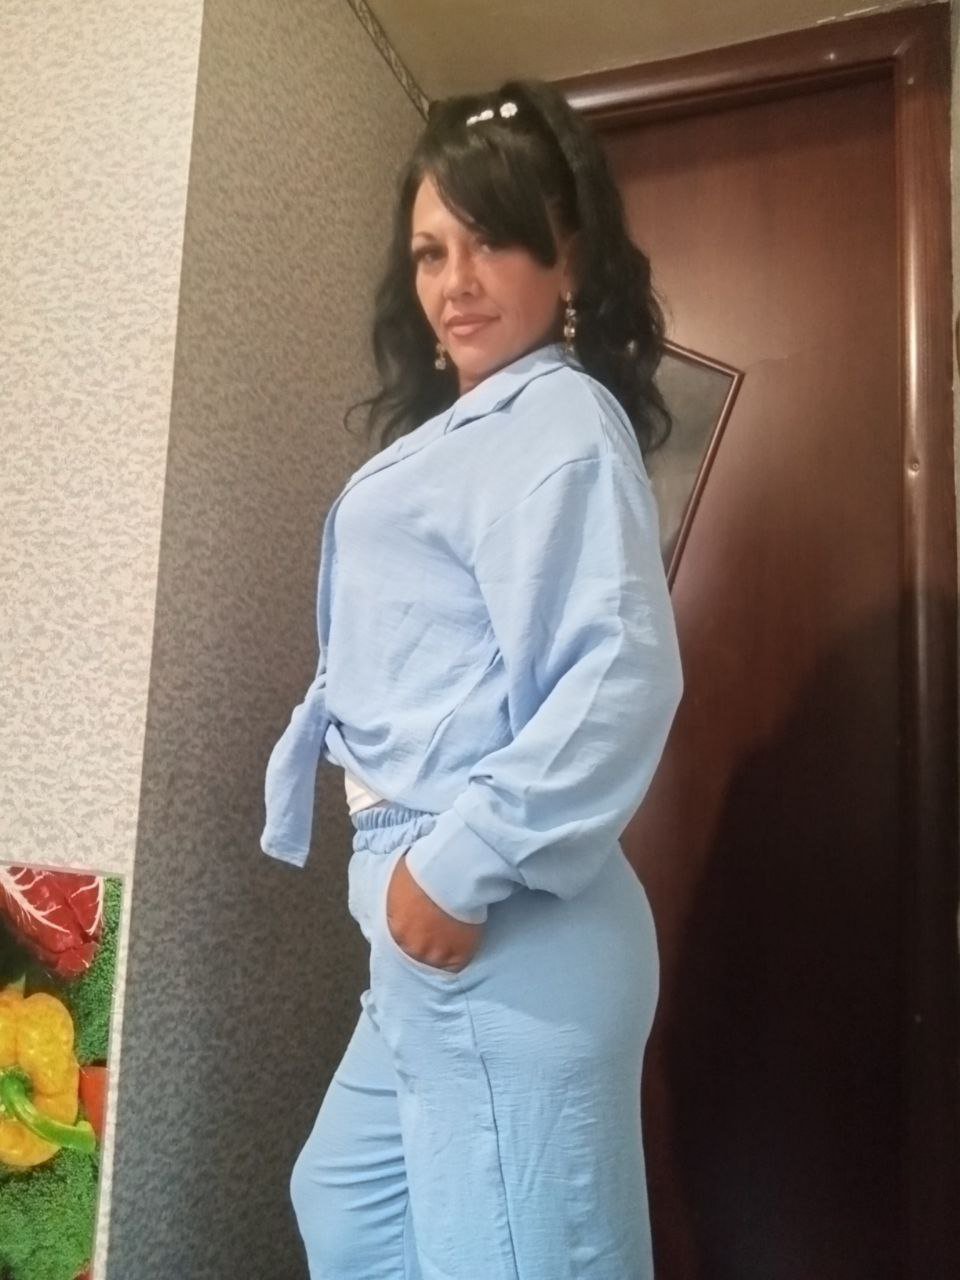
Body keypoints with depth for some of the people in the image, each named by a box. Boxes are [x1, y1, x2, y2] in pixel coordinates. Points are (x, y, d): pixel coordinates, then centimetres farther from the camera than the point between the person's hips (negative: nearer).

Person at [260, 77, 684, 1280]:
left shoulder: (561, 423, -9)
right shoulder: (462, 431, 19)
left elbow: (622, 673, -23)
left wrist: (466, 861, -23)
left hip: (502, 926, -10)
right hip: (428, 895, 10)